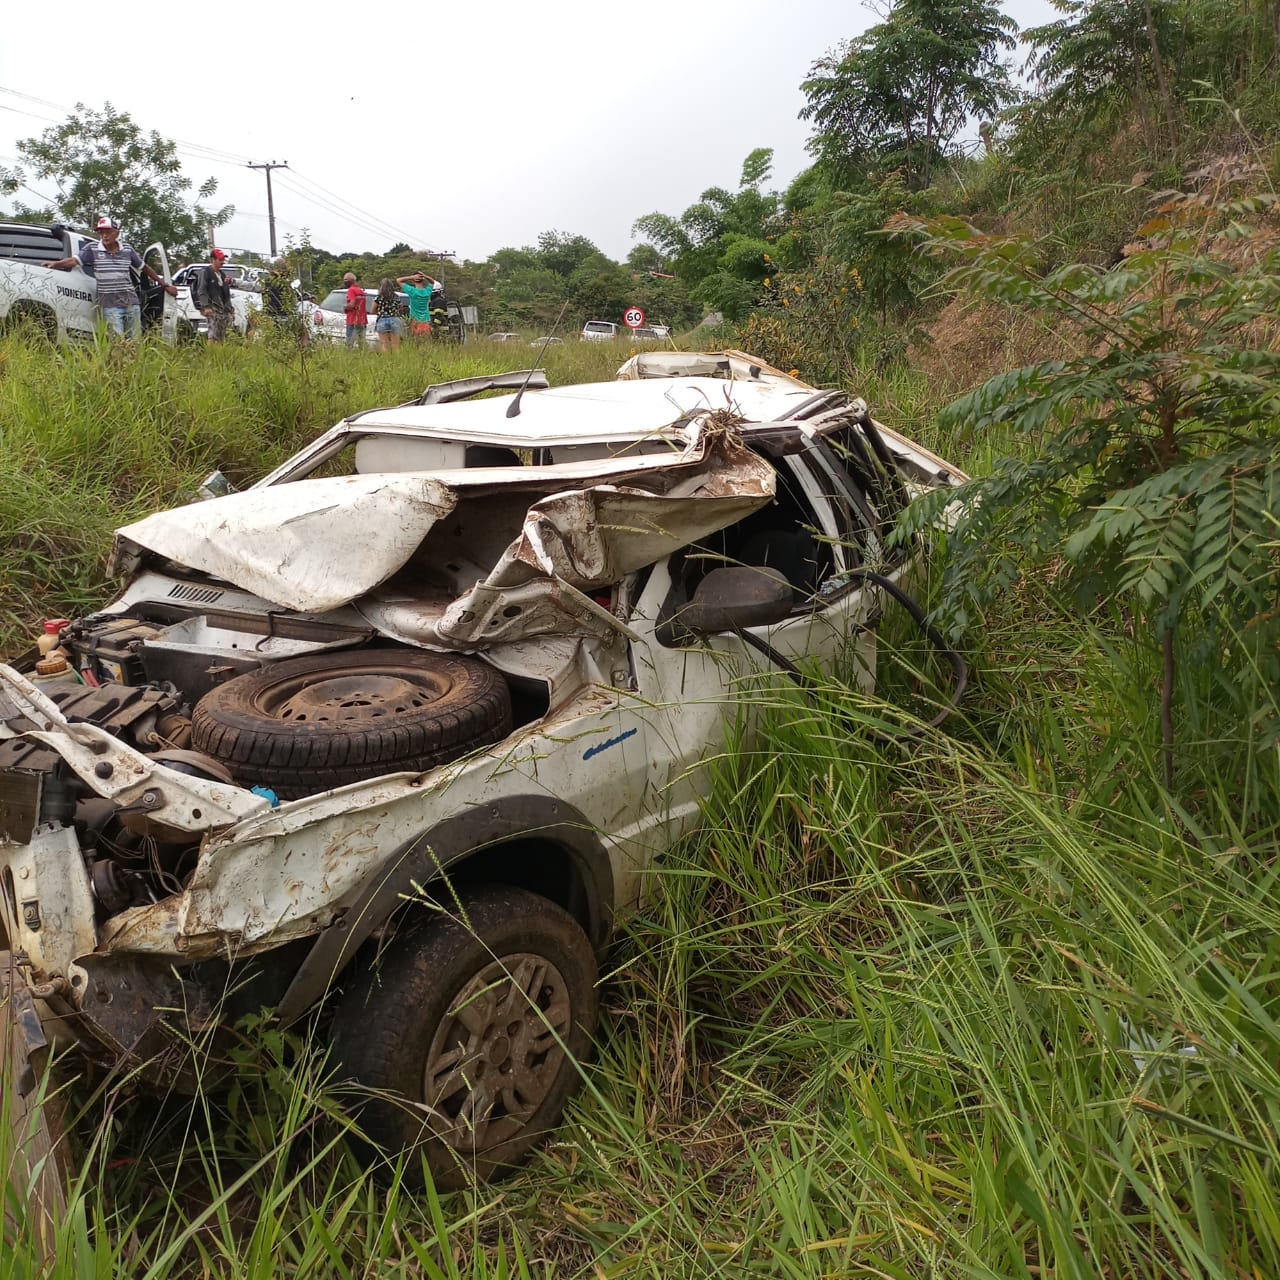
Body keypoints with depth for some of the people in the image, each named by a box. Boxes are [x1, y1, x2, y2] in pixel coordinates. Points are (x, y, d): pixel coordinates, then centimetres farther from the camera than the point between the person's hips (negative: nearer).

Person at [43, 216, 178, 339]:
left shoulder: (127, 249, 9)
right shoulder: (92, 249, 1)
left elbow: (144, 268, 20)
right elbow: (74, 260, -9)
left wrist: (165, 285, 23)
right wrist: (54, 264, -26)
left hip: (131, 302, 3)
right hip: (110, 305, -3)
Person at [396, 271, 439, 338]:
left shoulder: (412, 291, -10)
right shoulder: (427, 291, 0)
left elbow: (398, 280, -3)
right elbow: (432, 282, 23)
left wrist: (411, 277, -9)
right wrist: (425, 276, 3)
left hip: (415, 321, -4)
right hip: (426, 322, 4)